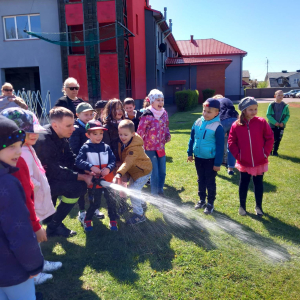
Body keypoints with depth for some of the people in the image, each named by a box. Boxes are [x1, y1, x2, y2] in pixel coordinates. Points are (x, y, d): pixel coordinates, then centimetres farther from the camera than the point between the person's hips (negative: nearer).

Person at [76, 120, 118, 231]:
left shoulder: (106, 147, 1)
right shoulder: (85, 148, -6)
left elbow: (113, 160, -1)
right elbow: (79, 161, -16)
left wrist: (108, 168, -21)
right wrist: (91, 167, -28)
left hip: (108, 180, 3)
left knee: (111, 201, 10)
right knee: (95, 203, 10)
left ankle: (113, 221, 30)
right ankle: (87, 220, 35)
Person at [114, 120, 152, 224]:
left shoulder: (135, 147, -34)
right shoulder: (122, 143, -7)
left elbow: (128, 162, -45)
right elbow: (123, 159, 6)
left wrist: (119, 173, -57)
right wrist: (119, 171, -1)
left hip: (143, 171, -9)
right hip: (134, 170, 9)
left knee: (133, 190, -14)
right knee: (132, 188, 22)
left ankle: (139, 214, 0)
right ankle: (141, 203, 49)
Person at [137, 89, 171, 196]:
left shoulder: (164, 113, 5)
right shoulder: (147, 115, -15)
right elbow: (140, 131, -11)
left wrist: (168, 136, 1)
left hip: (161, 147, 6)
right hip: (150, 148, -6)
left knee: (162, 172, 13)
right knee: (155, 173, -2)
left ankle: (160, 191, 32)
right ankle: (154, 195, 15)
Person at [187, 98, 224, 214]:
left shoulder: (217, 127, -17)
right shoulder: (198, 122, -1)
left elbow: (220, 147, -15)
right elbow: (192, 138, 10)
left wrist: (217, 163, -14)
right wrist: (190, 153, 10)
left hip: (210, 160, -5)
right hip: (198, 158, 5)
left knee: (210, 182, 9)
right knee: (201, 180, 19)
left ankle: (210, 203, 24)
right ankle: (202, 200, 35)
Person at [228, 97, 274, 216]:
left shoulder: (262, 122, -7)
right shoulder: (236, 125, -7)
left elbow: (269, 138, -2)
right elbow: (231, 142, -1)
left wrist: (265, 153, -7)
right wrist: (237, 155, -7)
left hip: (260, 161, 0)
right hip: (244, 162, 0)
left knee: (258, 183, 14)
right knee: (243, 184, 12)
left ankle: (258, 206, 30)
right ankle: (242, 206, 29)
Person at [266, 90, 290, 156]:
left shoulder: (285, 105, 0)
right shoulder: (271, 105, -7)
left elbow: (287, 115, 6)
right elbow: (268, 115, -6)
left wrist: (283, 122, -9)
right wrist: (275, 122, -14)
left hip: (281, 126, 2)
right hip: (272, 125, -2)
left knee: (278, 139, 6)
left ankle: (275, 151, 20)